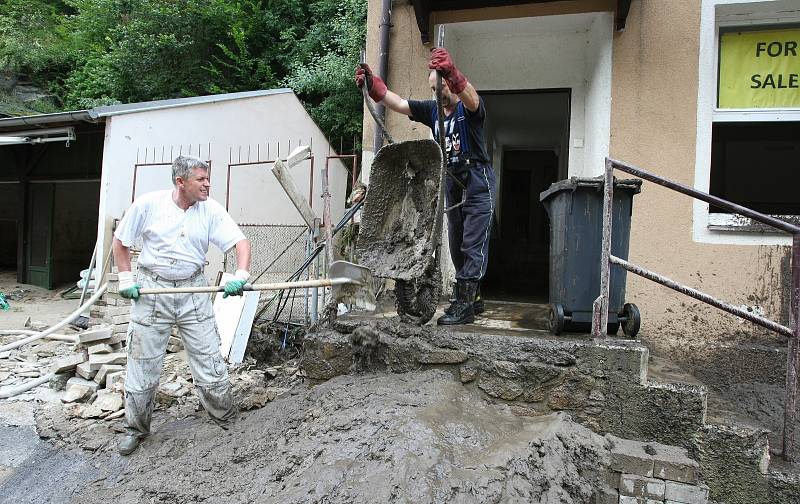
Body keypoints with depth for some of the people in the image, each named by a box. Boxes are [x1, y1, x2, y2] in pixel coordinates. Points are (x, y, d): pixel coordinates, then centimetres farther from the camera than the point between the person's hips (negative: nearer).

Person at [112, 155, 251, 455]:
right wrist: (126, 280, -2)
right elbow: (120, 241, 5)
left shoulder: (211, 210, -6)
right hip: (152, 288, -1)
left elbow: (241, 242, -10)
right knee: (143, 363, 8)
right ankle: (136, 428, 27)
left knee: (209, 360, 3)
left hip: (193, 290, 1)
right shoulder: (148, 204, -8)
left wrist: (241, 275, -28)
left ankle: (227, 423, 19)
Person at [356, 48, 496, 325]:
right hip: (452, 185, 7)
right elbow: (398, 103, -2)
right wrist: (372, 84, -19)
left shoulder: (470, 108, -9)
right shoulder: (432, 109, 8)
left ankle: (464, 305, -10)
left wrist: (452, 73, -53)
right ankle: (472, 298, 25)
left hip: (478, 184, -7)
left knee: (473, 245, -10)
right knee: (457, 247, 12)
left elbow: (470, 98, -34)